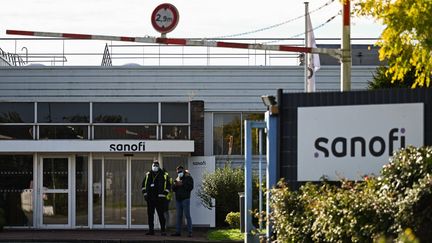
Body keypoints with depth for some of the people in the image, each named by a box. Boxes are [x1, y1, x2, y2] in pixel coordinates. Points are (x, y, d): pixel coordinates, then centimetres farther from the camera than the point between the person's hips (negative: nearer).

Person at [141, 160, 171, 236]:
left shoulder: (164, 175, -1)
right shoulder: (148, 175, 12)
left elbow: (168, 186, -3)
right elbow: (144, 185, 20)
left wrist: (163, 195, -11)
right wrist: (145, 194, 9)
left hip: (159, 199, -4)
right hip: (150, 198, 5)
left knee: (161, 215, -5)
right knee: (150, 215, 7)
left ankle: (163, 230, -1)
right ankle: (151, 230, 13)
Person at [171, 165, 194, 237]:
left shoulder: (188, 178, 1)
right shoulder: (177, 179, 19)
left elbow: (190, 187, -11)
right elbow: (173, 188, 17)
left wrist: (182, 184, -15)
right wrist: (175, 185, -4)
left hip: (185, 199, -6)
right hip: (178, 199, 6)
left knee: (187, 215, -8)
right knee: (179, 216, 7)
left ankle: (190, 232, -8)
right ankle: (178, 231, 9)